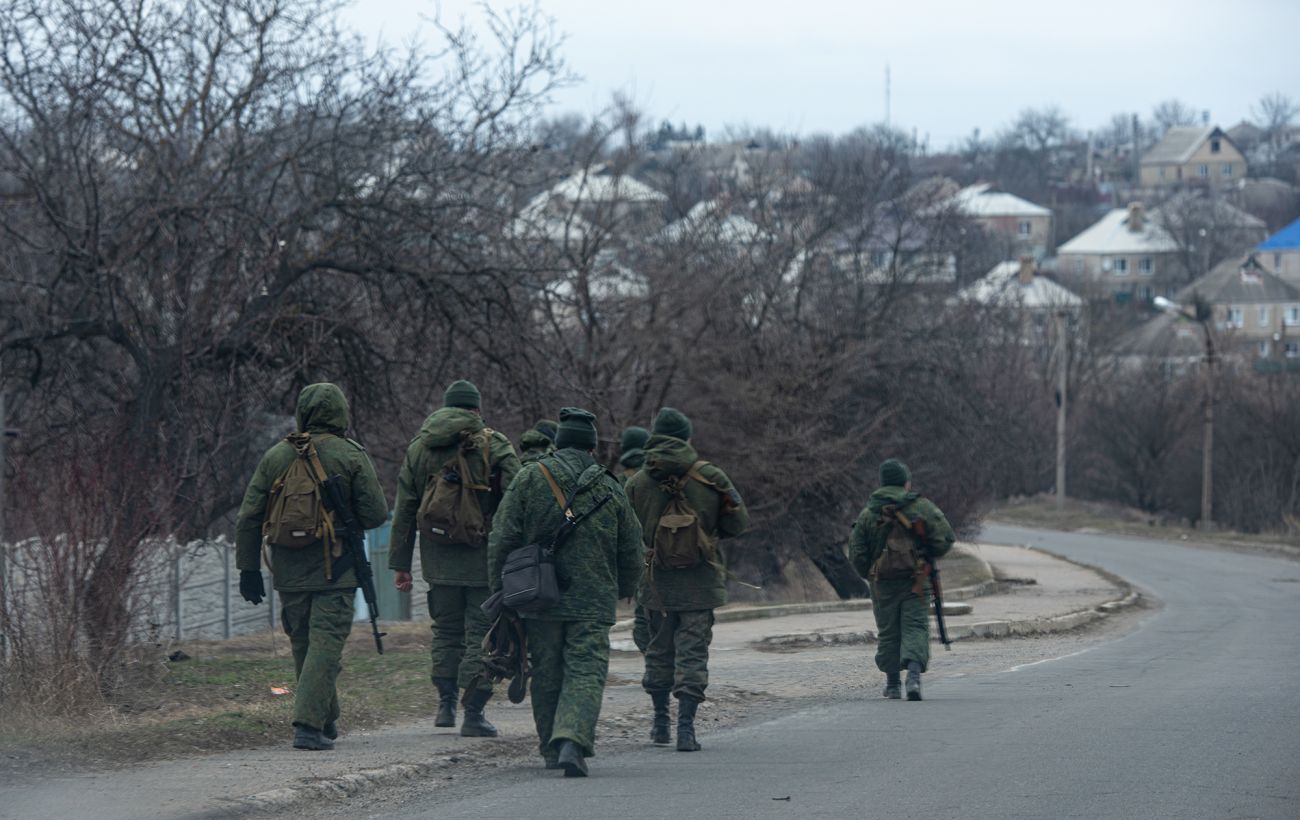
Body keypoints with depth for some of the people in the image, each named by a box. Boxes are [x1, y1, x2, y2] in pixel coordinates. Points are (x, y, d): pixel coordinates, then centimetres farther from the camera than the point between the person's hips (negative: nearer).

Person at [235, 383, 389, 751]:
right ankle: (309, 725, -16)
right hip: (334, 570, -4)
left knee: (303, 646, 16)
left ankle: (326, 721, 26)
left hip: (289, 573, 4)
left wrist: (249, 568, 11)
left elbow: (249, 518, 5)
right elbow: (375, 514, -7)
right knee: (325, 643, -5)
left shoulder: (276, 456, 5)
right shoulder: (351, 456, -5)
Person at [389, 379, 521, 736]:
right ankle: (473, 715, 1)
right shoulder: (496, 447, -4)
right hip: (484, 558, -4)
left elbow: (404, 511, 10)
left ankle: (446, 704, 18)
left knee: (446, 631, 19)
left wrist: (400, 564, 13)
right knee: (481, 634, 2)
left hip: (438, 558, 4)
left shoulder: (419, 448, 9)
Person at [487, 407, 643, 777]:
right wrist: (622, 592, 30)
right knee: (586, 674, -3)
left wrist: (500, 592, 8)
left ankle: (552, 748, 20)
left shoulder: (530, 479, 1)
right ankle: (572, 742, -23)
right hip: (593, 604, -1)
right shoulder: (610, 490, 5)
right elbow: (631, 554, 12)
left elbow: (502, 541, -1)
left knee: (546, 674, 13)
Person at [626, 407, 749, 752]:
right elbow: (738, 523, 0)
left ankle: (660, 722, 24)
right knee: (693, 652, 0)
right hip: (700, 582, -2)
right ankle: (686, 726, -9)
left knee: (659, 651, 16)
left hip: (656, 582, 2)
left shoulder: (637, 483, -3)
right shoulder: (711, 479, -6)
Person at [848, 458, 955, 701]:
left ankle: (893, 684, 17)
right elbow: (944, 540, -5)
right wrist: (928, 556, 14)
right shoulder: (923, 507, -1)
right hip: (916, 580, -2)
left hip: (882, 582, 2)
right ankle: (914, 676, -23)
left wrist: (869, 574, 20)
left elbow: (856, 552, 4)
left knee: (888, 633, 11)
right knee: (915, 627, -2)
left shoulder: (868, 513, 4)